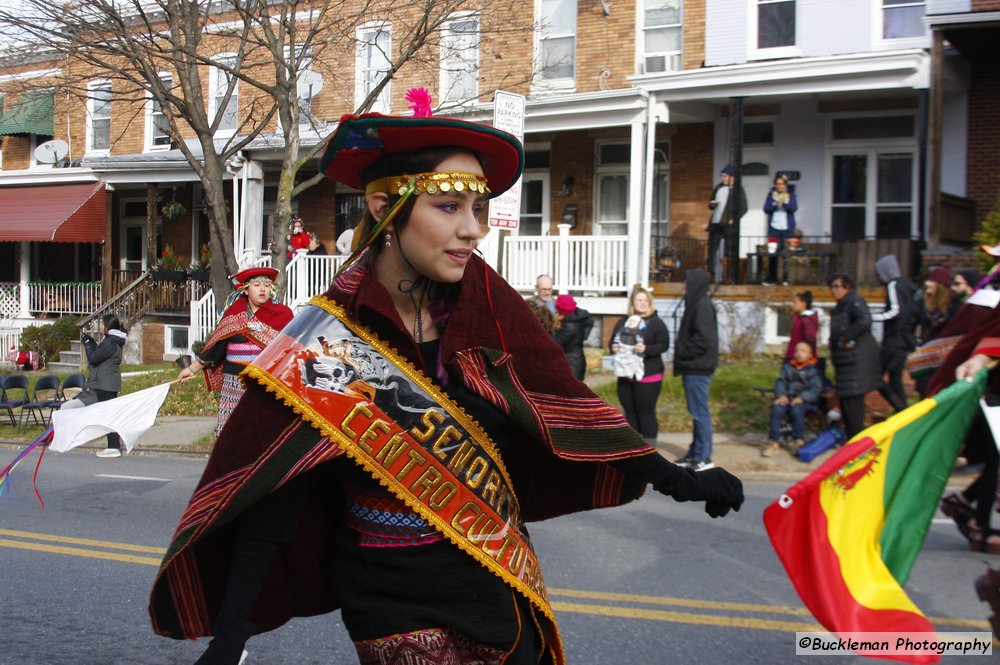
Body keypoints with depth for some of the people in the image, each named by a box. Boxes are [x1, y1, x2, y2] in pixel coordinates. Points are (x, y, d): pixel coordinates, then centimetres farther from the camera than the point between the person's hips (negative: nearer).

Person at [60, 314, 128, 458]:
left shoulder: (110, 342, -16)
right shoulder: (114, 341, 16)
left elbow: (94, 358, -14)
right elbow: (100, 355, 22)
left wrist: (87, 343, -3)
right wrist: (91, 343, 13)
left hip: (104, 384, -10)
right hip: (110, 383, 10)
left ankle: (113, 447, -6)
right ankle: (114, 444, 14)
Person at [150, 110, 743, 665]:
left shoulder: (478, 299, -6)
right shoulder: (329, 342, -18)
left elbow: (557, 395, 2)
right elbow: (264, 495, -18)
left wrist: (672, 477, 4)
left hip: (503, 582, 5)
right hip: (400, 606, -4)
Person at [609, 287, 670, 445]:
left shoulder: (656, 322, -4)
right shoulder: (623, 321, 13)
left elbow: (664, 345, -11)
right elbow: (612, 341, 20)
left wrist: (646, 349, -26)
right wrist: (613, 347, -3)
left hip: (648, 376, -6)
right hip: (625, 375, 6)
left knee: (646, 412, -4)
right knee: (629, 411, 11)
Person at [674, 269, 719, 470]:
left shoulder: (703, 306, -15)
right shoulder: (696, 304, 15)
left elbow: (703, 340, -23)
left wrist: (682, 354, -12)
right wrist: (681, 357, 10)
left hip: (698, 369, -10)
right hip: (693, 367, 10)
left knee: (700, 412, -5)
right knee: (696, 411, 15)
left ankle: (703, 458, 1)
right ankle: (696, 453, 22)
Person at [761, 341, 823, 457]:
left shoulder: (814, 370, 6)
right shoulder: (788, 367, 19)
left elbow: (816, 389, -4)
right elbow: (780, 382, 12)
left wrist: (802, 398, -19)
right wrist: (781, 395, -9)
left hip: (805, 400, -3)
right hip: (787, 398, 3)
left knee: (796, 409, -36)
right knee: (776, 408, -28)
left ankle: (799, 440, -16)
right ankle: (774, 441, -21)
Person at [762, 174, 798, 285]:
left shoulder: (791, 194, 8)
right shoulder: (771, 194, 10)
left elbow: (794, 208, -5)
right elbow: (766, 209, 1)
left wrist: (784, 202, -21)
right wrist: (776, 204, -15)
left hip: (787, 229, 0)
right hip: (774, 228, 0)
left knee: (786, 254, -5)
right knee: (773, 254, -5)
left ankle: (786, 279, 0)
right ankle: (771, 279, -1)